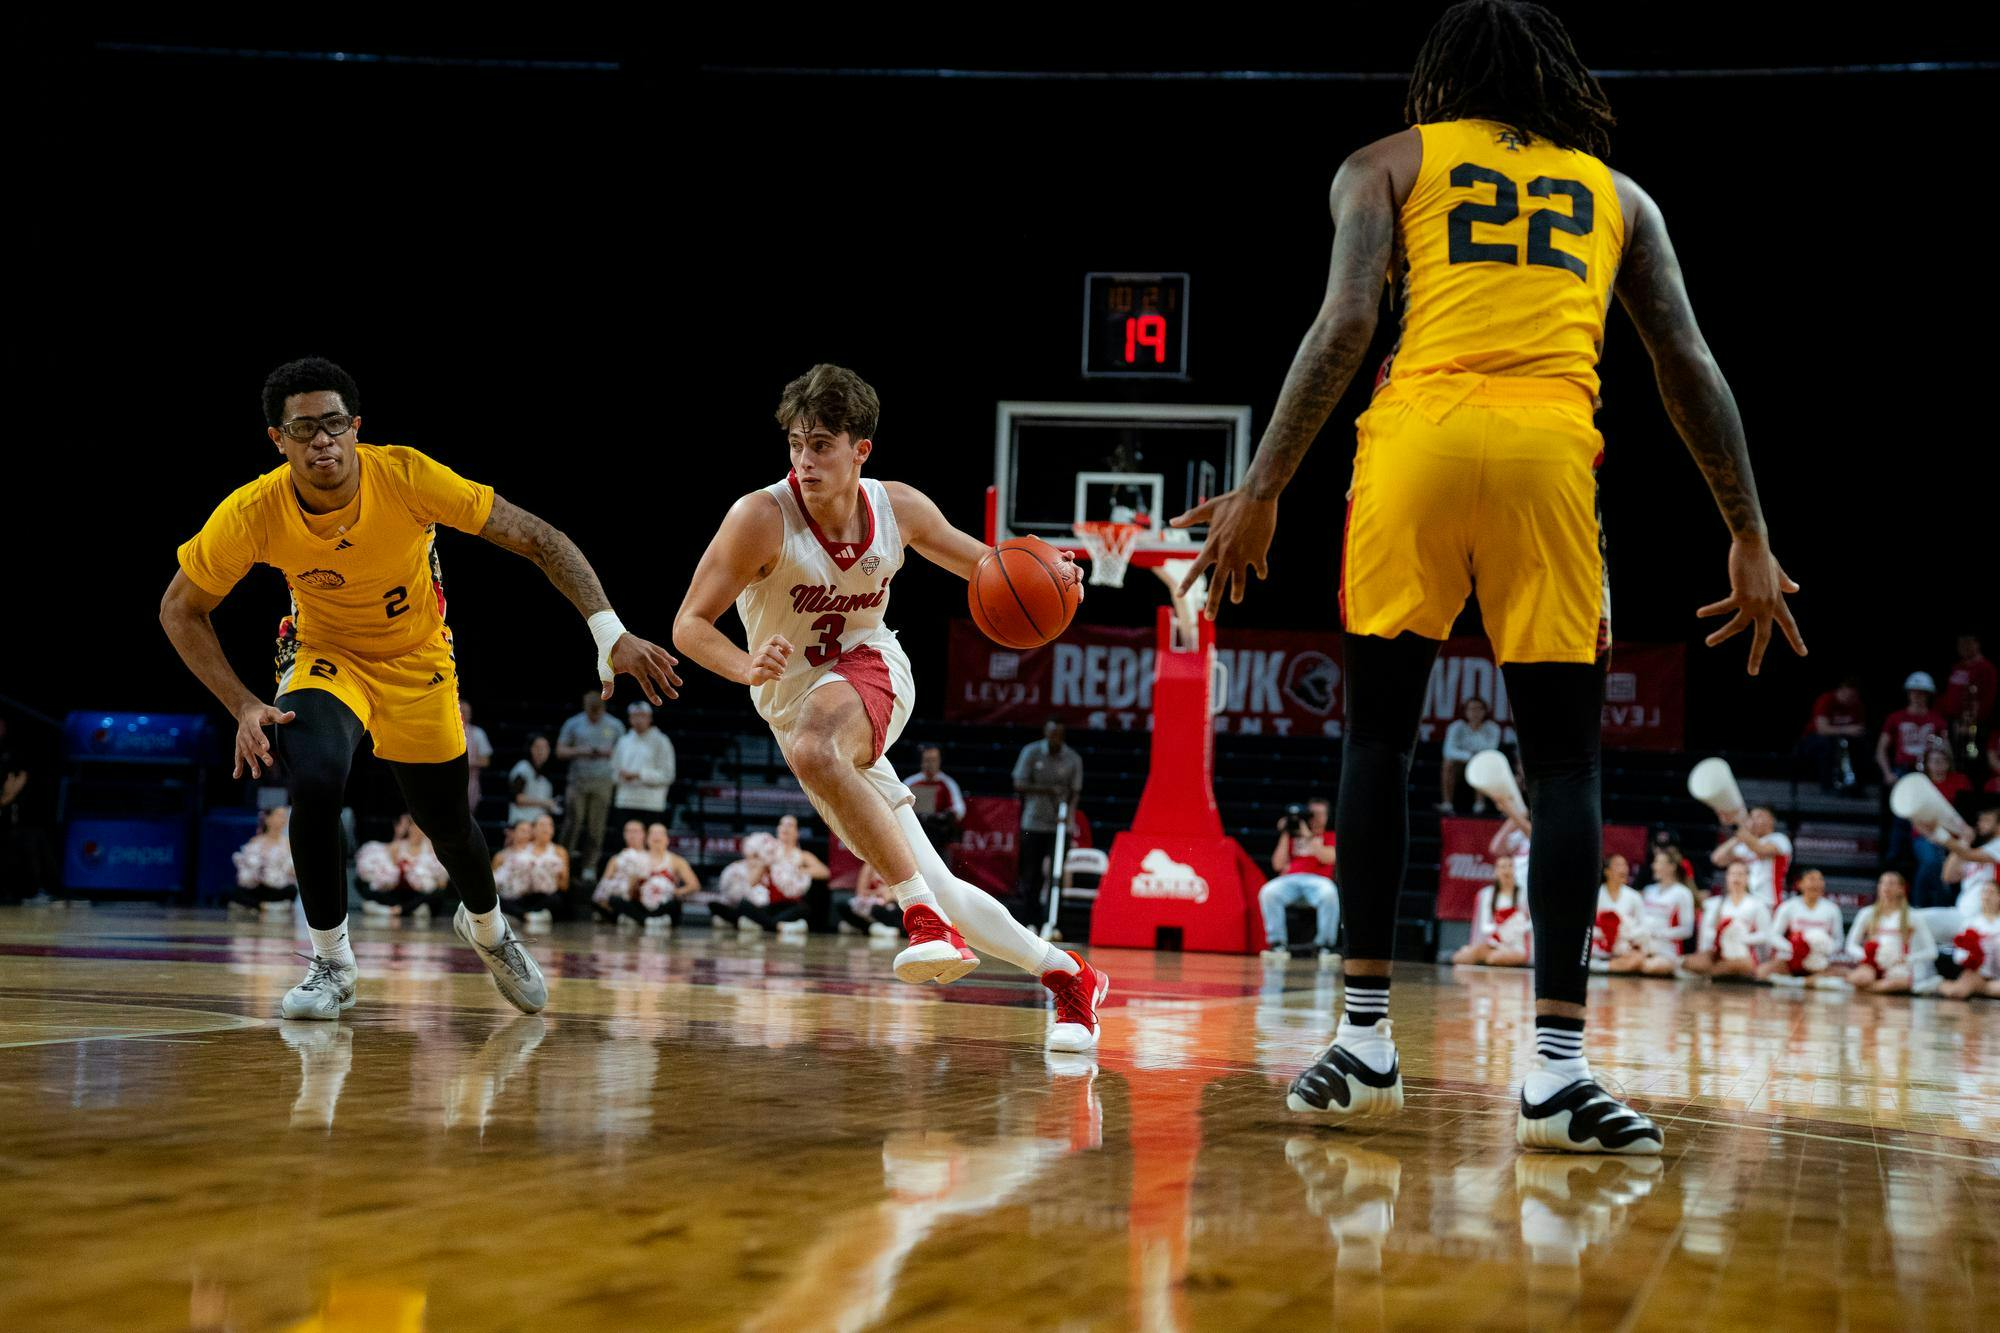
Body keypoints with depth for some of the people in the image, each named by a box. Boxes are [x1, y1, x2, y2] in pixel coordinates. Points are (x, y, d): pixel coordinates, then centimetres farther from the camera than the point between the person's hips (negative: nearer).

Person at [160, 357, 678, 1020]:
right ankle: (330, 964, -6)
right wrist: (243, 707, -21)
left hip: (419, 662, 1)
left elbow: (539, 539, -25)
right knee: (315, 784, -29)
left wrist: (610, 632, -35)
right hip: (325, 656, -1)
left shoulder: (407, 476, -30)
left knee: (449, 824, 11)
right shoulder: (252, 514, -27)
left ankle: (486, 927, 48)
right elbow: (180, 610, -11)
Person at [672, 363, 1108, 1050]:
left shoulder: (898, 507, -8)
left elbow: (980, 563, 9)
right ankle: (1068, 975, 15)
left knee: (814, 748, -39)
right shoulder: (762, 517, -17)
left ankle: (926, 917, -37)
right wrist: (749, 668, -36)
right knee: (935, 891, -2)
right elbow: (689, 624, -15)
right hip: (794, 705, 1)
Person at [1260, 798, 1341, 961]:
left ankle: (1325, 946, -25)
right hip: (1289, 880, 2)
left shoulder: (1330, 837, 20)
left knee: (1330, 894, -38)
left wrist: (1308, 835, -3)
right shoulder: (1293, 837, 25)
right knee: (1268, 893, -31)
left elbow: (1329, 857, -3)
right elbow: (1278, 865, 14)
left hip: (1317, 880, -2)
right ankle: (1278, 944, -26)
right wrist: (1285, 835, 12)